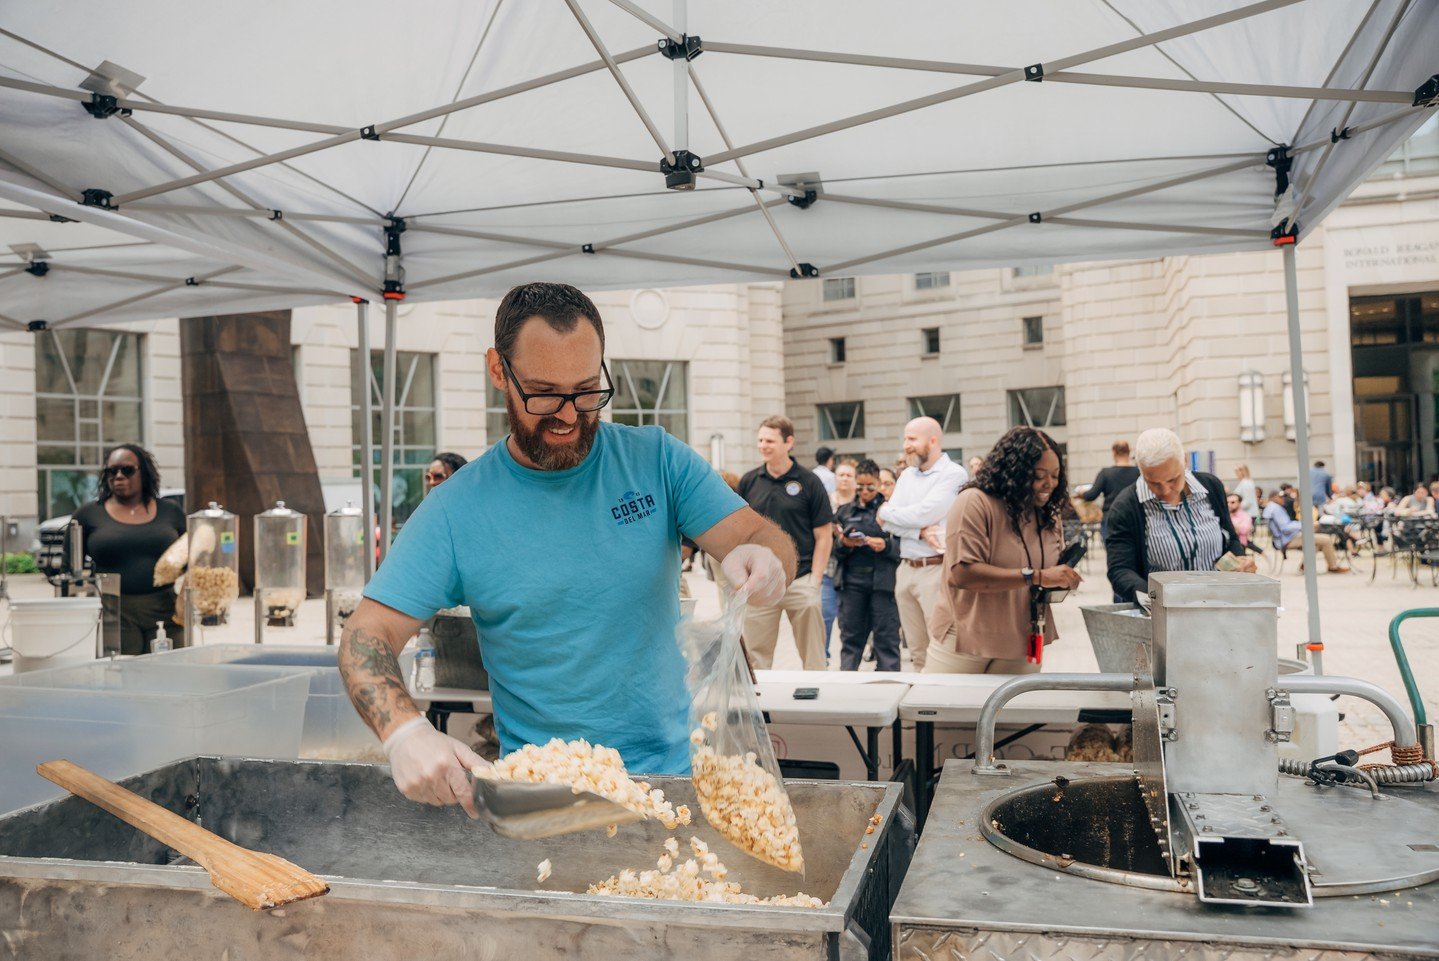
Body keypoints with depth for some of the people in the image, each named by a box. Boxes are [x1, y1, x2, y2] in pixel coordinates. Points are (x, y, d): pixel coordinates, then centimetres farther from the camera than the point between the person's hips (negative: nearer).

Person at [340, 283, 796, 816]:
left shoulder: (657, 459, 2)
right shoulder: (456, 511, -2)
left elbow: (759, 535, -2)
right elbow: (367, 634, -4)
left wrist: (762, 558, -28)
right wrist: (405, 732, -25)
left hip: (675, 767, 1)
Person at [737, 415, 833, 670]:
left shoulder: (808, 482, -2)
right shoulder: (748, 482, 7)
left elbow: (824, 537, 0)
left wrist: (815, 580, -8)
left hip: (801, 580, -2)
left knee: (813, 657, 3)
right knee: (756, 655, 7)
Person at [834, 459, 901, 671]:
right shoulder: (845, 511, 12)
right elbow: (832, 548, 8)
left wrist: (886, 545, -20)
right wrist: (844, 544, -12)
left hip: (882, 580, -3)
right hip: (852, 580, 3)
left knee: (886, 637, -1)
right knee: (851, 636, 10)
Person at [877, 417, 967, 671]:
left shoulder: (953, 474, -6)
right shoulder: (906, 476, 14)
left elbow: (925, 513, -18)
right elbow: (888, 523, 4)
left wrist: (887, 512, -2)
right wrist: (919, 532, -14)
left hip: (937, 570, -6)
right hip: (906, 569, 7)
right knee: (916, 649, 12)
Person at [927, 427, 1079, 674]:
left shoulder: (1048, 515, 6)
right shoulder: (974, 503, -15)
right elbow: (963, 574, -26)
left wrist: (1062, 582, -5)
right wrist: (1036, 577, -28)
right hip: (964, 645, -5)